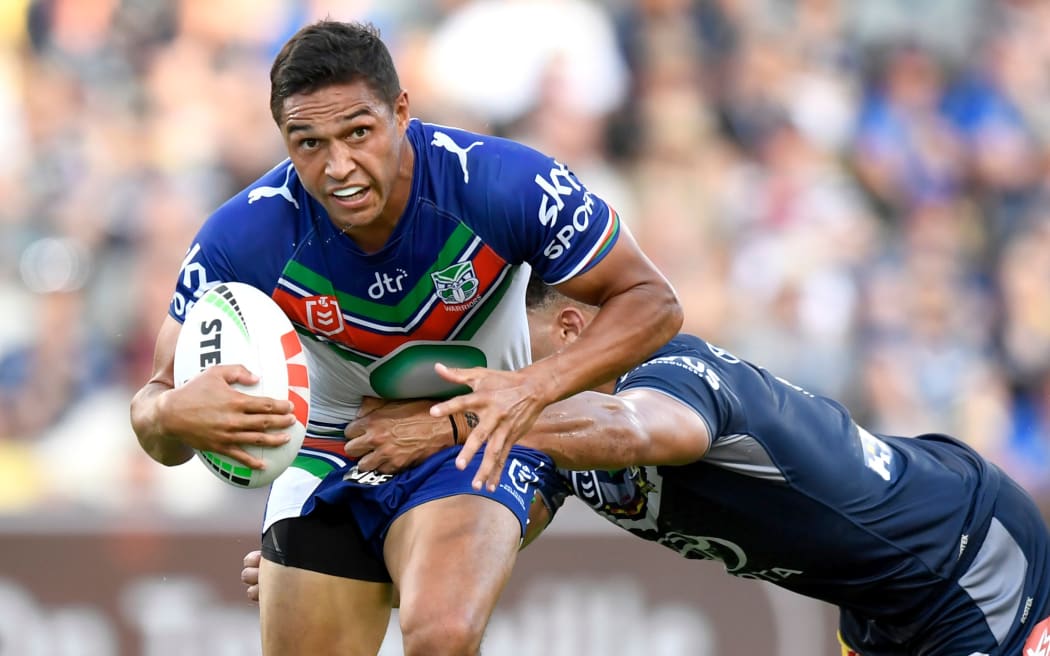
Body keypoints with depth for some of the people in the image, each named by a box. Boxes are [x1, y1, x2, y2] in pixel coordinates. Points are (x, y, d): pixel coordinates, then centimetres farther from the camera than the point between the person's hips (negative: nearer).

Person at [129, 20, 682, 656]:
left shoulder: (506, 185, -27)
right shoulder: (242, 239, -23)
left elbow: (652, 302, -17)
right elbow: (160, 424, -15)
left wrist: (535, 388, -35)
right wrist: (172, 414, -42)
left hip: (476, 444, -3)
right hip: (331, 454, 3)